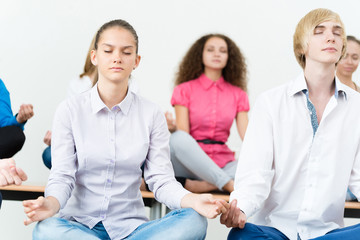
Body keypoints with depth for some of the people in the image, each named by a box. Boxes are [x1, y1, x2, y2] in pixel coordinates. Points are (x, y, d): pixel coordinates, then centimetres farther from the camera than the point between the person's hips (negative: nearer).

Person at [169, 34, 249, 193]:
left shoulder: (238, 94, 16)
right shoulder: (185, 90, 9)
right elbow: (183, 132, -2)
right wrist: (171, 127, -25)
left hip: (222, 163, 2)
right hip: (191, 161, -2)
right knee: (178, 139, -37)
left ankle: (196, 185, -33)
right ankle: (229, 184, -35)